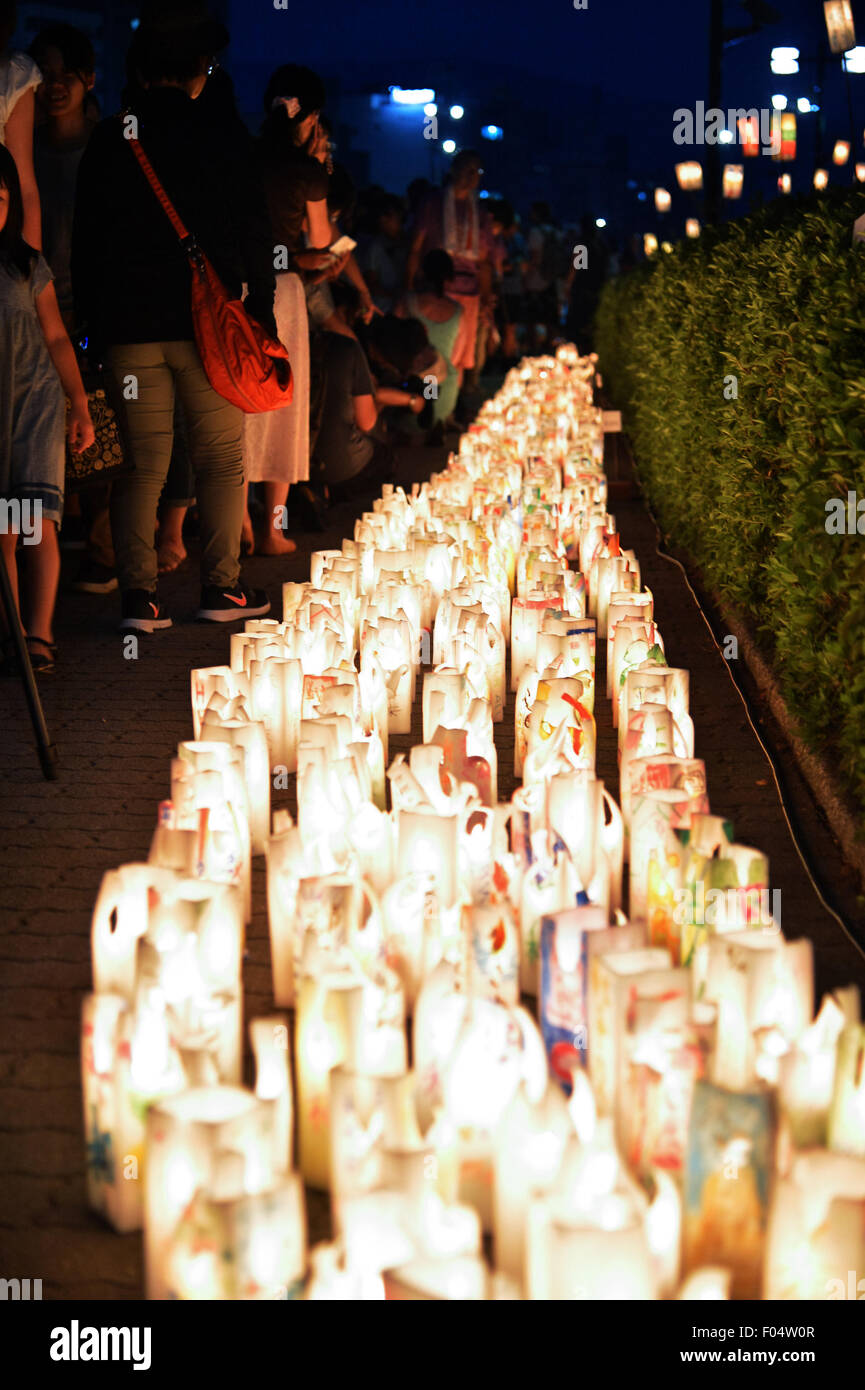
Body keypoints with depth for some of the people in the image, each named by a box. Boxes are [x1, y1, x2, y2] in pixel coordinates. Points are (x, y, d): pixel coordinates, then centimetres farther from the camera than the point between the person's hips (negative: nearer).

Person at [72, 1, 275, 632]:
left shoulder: (108, 141, 4)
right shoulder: (225, 137, -2)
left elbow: (86, 244, 6)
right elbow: (254, 234, -1)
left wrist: (93, 325, 11)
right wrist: (262, 315, 6)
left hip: (129, 327, 2)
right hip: (209, 322, -2)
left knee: (142, 467, 5)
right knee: (222, 460, 9)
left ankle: (139, 594, 0)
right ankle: (222, 586, 11)